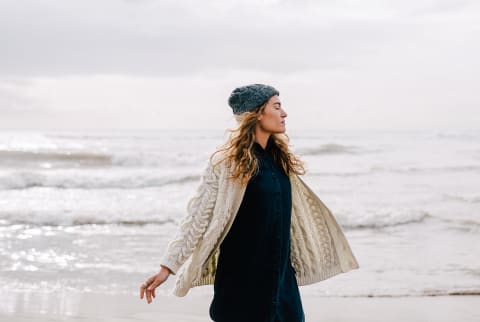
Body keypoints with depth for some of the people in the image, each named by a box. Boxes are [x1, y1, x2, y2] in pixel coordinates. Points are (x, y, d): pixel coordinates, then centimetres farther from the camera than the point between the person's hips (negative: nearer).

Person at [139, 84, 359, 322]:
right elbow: (197, 216, -12)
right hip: (241, 281, -6)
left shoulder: (280, 159, 8)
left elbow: (302, 212, 20)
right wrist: (167, 266, -18)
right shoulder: (226, 161, -11)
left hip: (281, 277, 6)